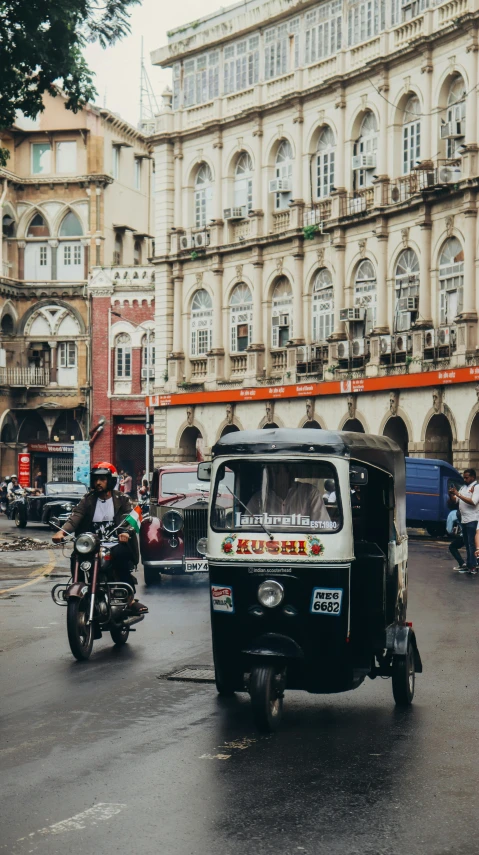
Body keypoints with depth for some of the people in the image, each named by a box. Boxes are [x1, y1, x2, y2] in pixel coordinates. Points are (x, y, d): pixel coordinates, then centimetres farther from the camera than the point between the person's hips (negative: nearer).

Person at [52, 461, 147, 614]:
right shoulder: (88, 500, 12)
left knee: (119, 555, -35)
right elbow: (75, 517, -3)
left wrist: (126, 532, -31)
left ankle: (130, 599, -30)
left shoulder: (122, 500, 8)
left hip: (115, 545, -2)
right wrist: (62, 531, -25)